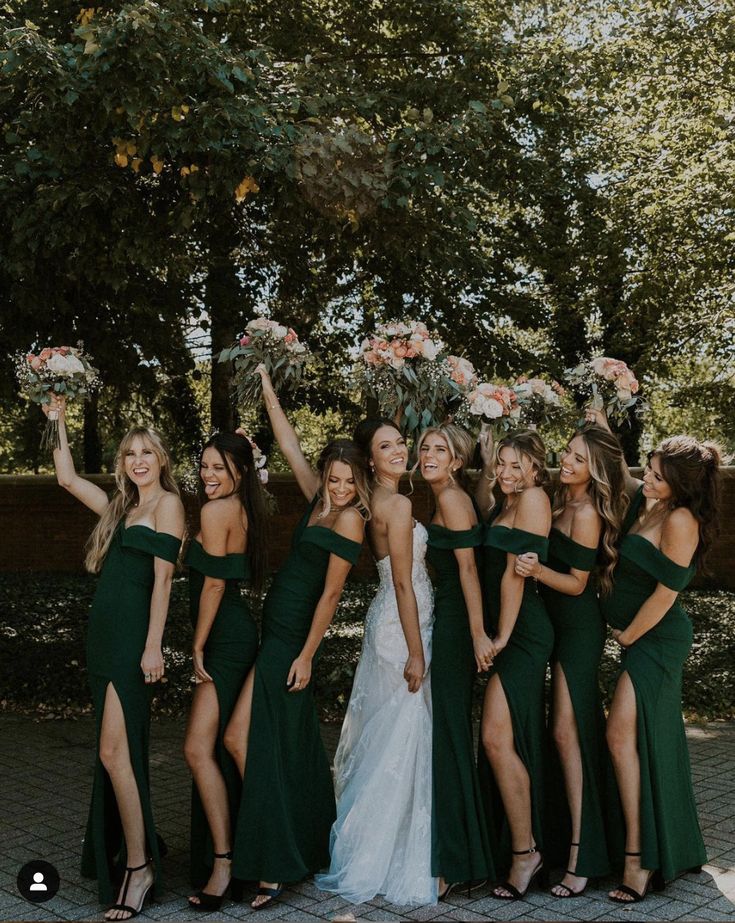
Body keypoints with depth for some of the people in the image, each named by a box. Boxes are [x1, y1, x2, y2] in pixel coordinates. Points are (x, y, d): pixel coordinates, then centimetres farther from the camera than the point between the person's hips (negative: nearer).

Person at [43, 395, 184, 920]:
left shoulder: (167, 504, -3)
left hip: (133, 636, -8)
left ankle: (138, 868, -4)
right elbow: (67, 477, 28)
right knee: (122, 751, 10)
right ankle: (136, 851, 19)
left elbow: (163, 577, -11)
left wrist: (153, 647, -16)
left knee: (114, 752, -12)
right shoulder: (121, 507, 19)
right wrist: (57, 421, 27)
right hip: (104, 635, 8)